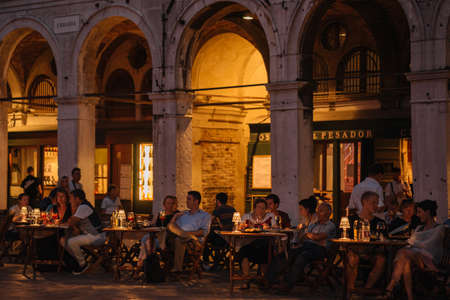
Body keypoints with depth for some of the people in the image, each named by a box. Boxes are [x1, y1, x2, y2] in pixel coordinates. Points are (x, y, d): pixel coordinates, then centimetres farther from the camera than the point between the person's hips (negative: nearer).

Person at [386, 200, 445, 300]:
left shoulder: (439, 228, 7)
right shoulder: (419, 228, 30)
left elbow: (427, 245, -5)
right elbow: (411, 243, 19)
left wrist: (413, 242, 5)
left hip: (429, 260, -5)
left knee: (403, 252, -34)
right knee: (406, 261, -35)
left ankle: (390, 287, -40)